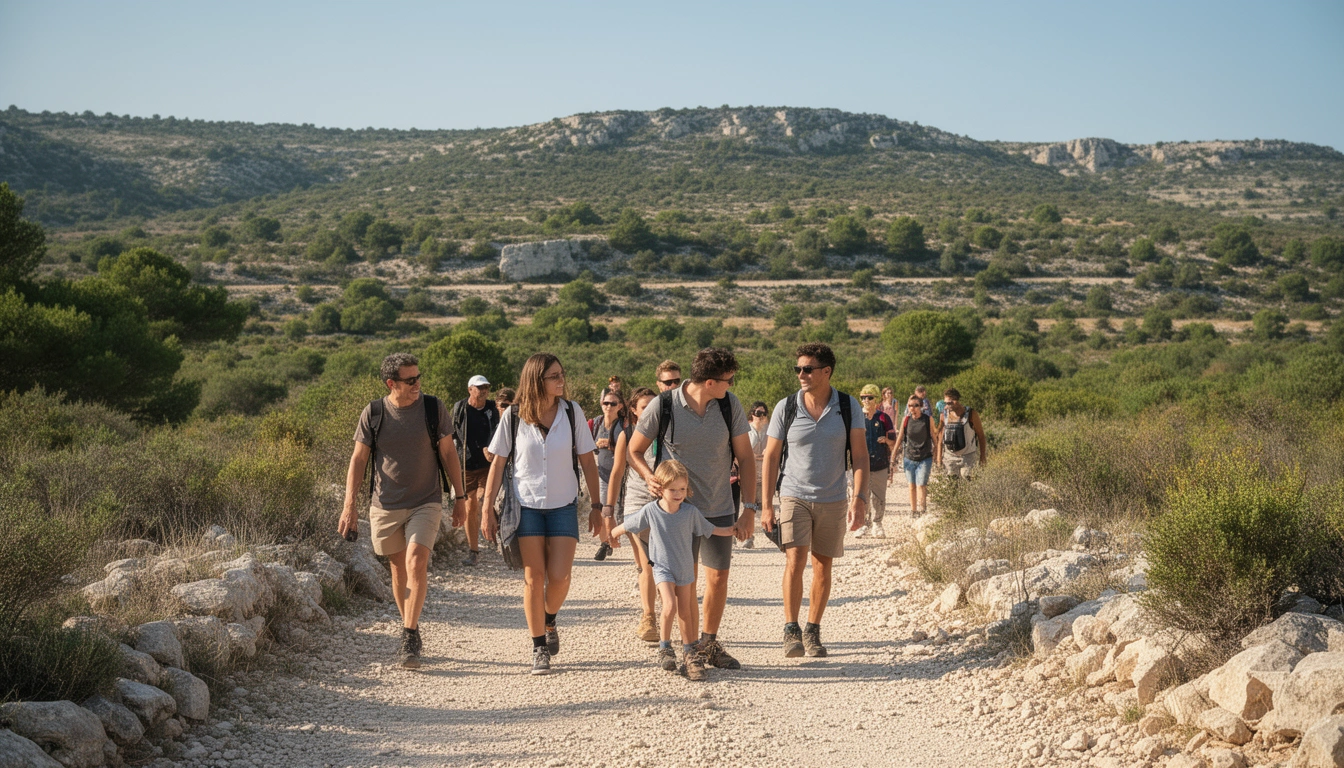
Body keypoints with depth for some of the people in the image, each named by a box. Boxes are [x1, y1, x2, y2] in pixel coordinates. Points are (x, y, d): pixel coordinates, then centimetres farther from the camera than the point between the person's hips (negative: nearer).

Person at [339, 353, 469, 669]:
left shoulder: (434, 408, -3)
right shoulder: (373, 414, -3)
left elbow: (448, 453, 5)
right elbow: (358, 460, 2)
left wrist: (460, 496, 6)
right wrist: (349, 507, -3)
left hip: (426, 503, -1)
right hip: (385, 506, 2)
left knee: (416, 563, -17)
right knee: (399, 570, 10)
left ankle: (409, 639, -14)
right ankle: (411, 629, 27)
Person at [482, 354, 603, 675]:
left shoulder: (572, 412, -3)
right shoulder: (513, 417, -5)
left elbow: (587, 461, 2)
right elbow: (498, 463, 2)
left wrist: (596, 506, 3)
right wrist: (488, 508, -1)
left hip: (563, 506, 1)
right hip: (526, 505, -1)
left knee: (559, 577, -6)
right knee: (534, 577, 0)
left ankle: (548, 621, 26)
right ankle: (539, 648, 14)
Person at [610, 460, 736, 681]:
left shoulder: (690, 512, -13)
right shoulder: (650, 511, -16)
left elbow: (710, 529, 3)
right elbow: (627, 525, 0)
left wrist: (730, 530, 1)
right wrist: (612, 535, 12)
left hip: (685, 569, 2)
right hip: (662, 568, -2)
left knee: (685, 612, 11)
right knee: (669, 607, -19)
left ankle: (689, 651, 27)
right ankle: (664, 647, 1)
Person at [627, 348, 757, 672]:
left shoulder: (730, 405, -5)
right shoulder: (663, 406, -13)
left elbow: (745, 457, 1)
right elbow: (634, 451, 0)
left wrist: (749, 508, -3)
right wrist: (650, 477, -21)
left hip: (719, 508, 3)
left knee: (718, 577, 8)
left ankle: (710, 643, 27)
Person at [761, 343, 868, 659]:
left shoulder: (848, 407, -4)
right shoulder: (786, 407, -5)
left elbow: (860, 455, -2)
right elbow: (771, 456, 1)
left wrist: (859, 499, -13)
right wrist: (766, 505, -2)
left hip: (832, 501, 1)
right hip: (794, 496, -1)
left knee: (822, 566, 8)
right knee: (795, 561, -15)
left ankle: (813, 632, 19)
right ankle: (791, 630, -5)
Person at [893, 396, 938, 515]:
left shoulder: (928, 419, -5)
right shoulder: (906, 420, 0)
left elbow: (934, 436, 3)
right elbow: (900, 437, 9)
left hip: (925, 458, -2)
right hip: (909, 458, 2)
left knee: (921, 485, -11)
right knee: (912, 485, 9)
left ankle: (922, 509, -4)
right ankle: (913, 510, 20)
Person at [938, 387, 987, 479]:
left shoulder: (971, 414, -8)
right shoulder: (945, 414, 1)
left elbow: (981, 435, 0)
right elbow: (940, 437, 9)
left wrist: (982, 456, 0)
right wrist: (939, 456, 6)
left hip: (967, 457, -3)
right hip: (949, 457, 3)